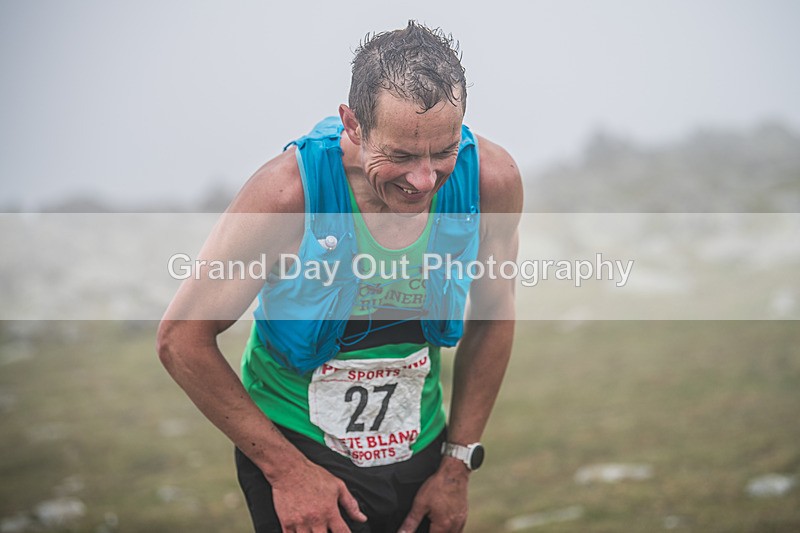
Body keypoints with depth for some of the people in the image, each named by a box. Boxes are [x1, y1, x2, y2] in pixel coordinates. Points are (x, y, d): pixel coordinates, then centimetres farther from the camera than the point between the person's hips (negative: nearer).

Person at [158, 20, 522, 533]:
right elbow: (183, 338, -16)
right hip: (296, 447, -3)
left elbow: (494, 316, 2)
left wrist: (458, 463, 2)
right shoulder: (289, 192, -25)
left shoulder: (490, 179, -15)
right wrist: (285, 470, -16)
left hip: (420, 449, 4)